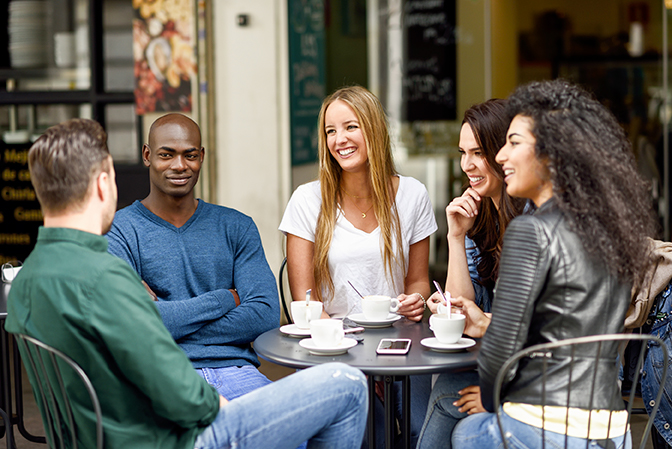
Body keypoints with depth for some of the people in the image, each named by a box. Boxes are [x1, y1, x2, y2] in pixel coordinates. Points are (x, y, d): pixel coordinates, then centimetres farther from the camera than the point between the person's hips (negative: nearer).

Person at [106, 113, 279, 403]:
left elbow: (266, 314, 3)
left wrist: (174, 322, -6)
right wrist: (223, 300, -3)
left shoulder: (237, 227, 16)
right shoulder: (119, 231, 5)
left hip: (235, 369, 4)